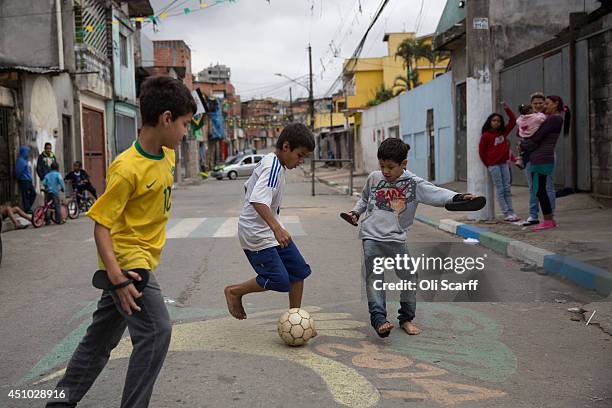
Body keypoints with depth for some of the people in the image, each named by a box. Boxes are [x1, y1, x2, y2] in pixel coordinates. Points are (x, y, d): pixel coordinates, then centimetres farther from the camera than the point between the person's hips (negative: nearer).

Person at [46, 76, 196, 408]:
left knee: (102, 336, 17)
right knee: (156, 331, -14)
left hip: (141, 261, 9)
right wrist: (116, 276, -29)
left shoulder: (167, 156, 3)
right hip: (127, 262, -9)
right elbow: (101, 225, -20)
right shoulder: (127, 168, -22)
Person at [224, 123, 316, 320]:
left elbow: (248, 186, 23)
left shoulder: (269, 162, 9)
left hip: (270, 230, 10)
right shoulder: (273, 167, -22)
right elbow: (258, 200, -36)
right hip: (257, 235, -10)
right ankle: (234, 291, 12)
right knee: (279, 280, -11)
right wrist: (276, 227, -46)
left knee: (299, 270, 8)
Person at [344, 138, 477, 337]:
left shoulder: (414, 184, -5)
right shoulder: (374, 178, 5)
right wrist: (356, 211, 11)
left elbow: (436, 193, -18)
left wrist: (458, 197, -33)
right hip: (371, 235, 1)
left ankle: (406, 318, 18)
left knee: (409, 277, 1)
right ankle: (378, 318, -13)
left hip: (396, 239, -1)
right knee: (374, 276, -9)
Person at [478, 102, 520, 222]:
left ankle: (511, 212, 7)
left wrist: (507, 108, 4)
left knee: (507, 189, 5)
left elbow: (513, 120, 12)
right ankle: (507, 214, -3)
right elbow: (481, 151, -2)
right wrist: (487, 164, 1)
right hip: (493, 165, -5)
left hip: (504, 163, 5)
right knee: (500, 190, -3)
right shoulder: (486, 135, -6)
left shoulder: (503, 132, 8)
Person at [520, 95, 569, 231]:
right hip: (538, 159, 10)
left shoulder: (553, 119, -11)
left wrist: (523, 146, 1)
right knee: (540, 190, 12)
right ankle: (550, 220, 18)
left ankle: (547, 221, 0)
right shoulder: (555, 119, 20)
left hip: (542, 160, -10)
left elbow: (537, 137, -12)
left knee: (539, 190, -6)